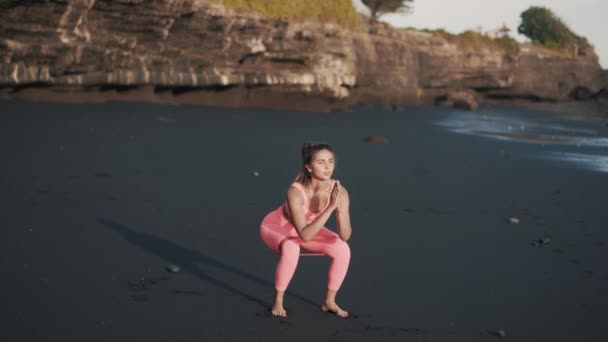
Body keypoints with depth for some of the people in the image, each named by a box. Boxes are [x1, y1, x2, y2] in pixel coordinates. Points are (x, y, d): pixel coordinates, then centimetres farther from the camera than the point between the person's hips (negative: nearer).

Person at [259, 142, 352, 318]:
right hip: (276, 227, -4)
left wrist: (340, 210, -44)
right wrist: (330, 207, -47)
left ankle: (329, 301, 4)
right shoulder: (295, 191, -39)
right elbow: (305, 236, -41)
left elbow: (345, 236, -27)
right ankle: (278, 301, -14)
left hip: (308, 227, 5)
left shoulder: (339, 191, -27)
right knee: (291, 249, -36)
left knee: (343, 250, -17)